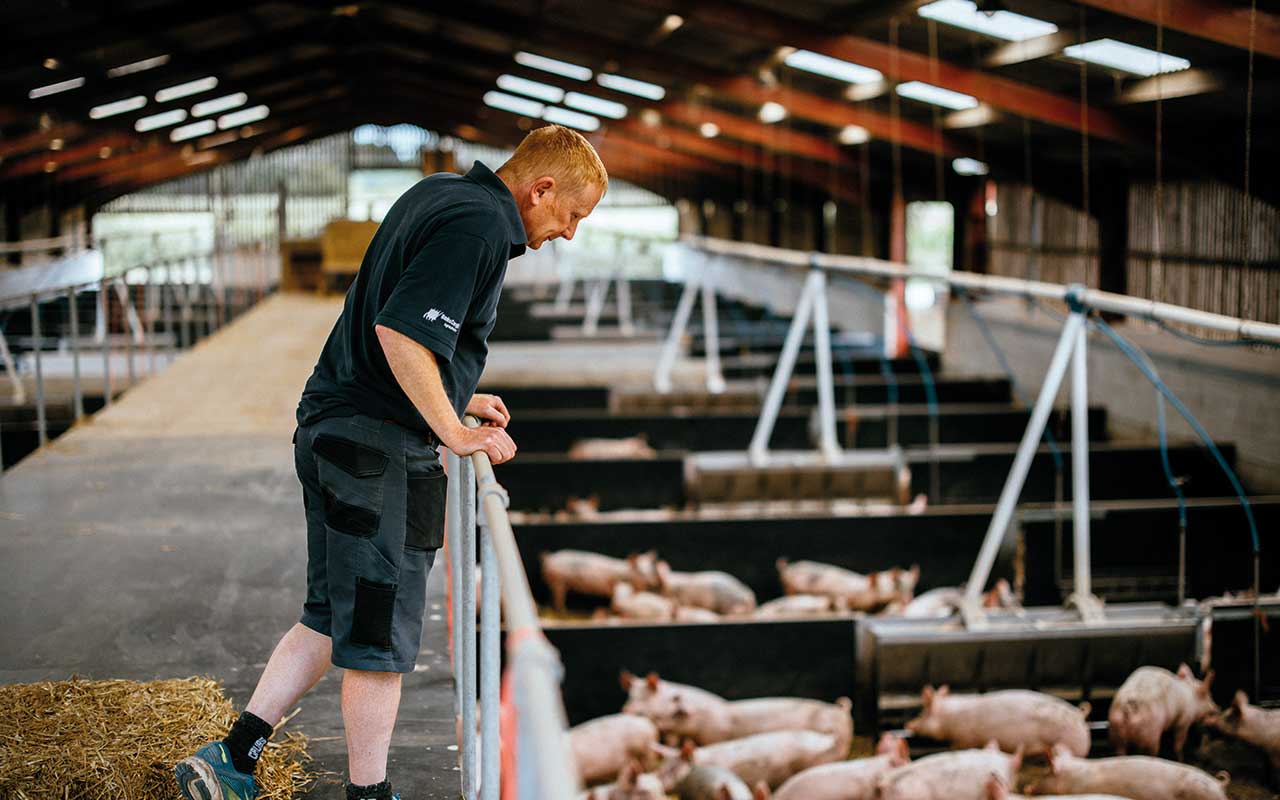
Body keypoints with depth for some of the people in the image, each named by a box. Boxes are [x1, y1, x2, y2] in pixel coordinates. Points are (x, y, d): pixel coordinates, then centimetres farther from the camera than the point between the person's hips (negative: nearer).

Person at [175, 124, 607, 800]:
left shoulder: (439, 193, 16)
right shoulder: (480, 225, -15)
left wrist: (457, 399, 21)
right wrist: (453, 430, -18)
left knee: (333, 618, 16)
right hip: (379, 444, -10)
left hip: (330, 426, 10)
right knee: (381, 638, 0)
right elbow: (400, 331, -25)